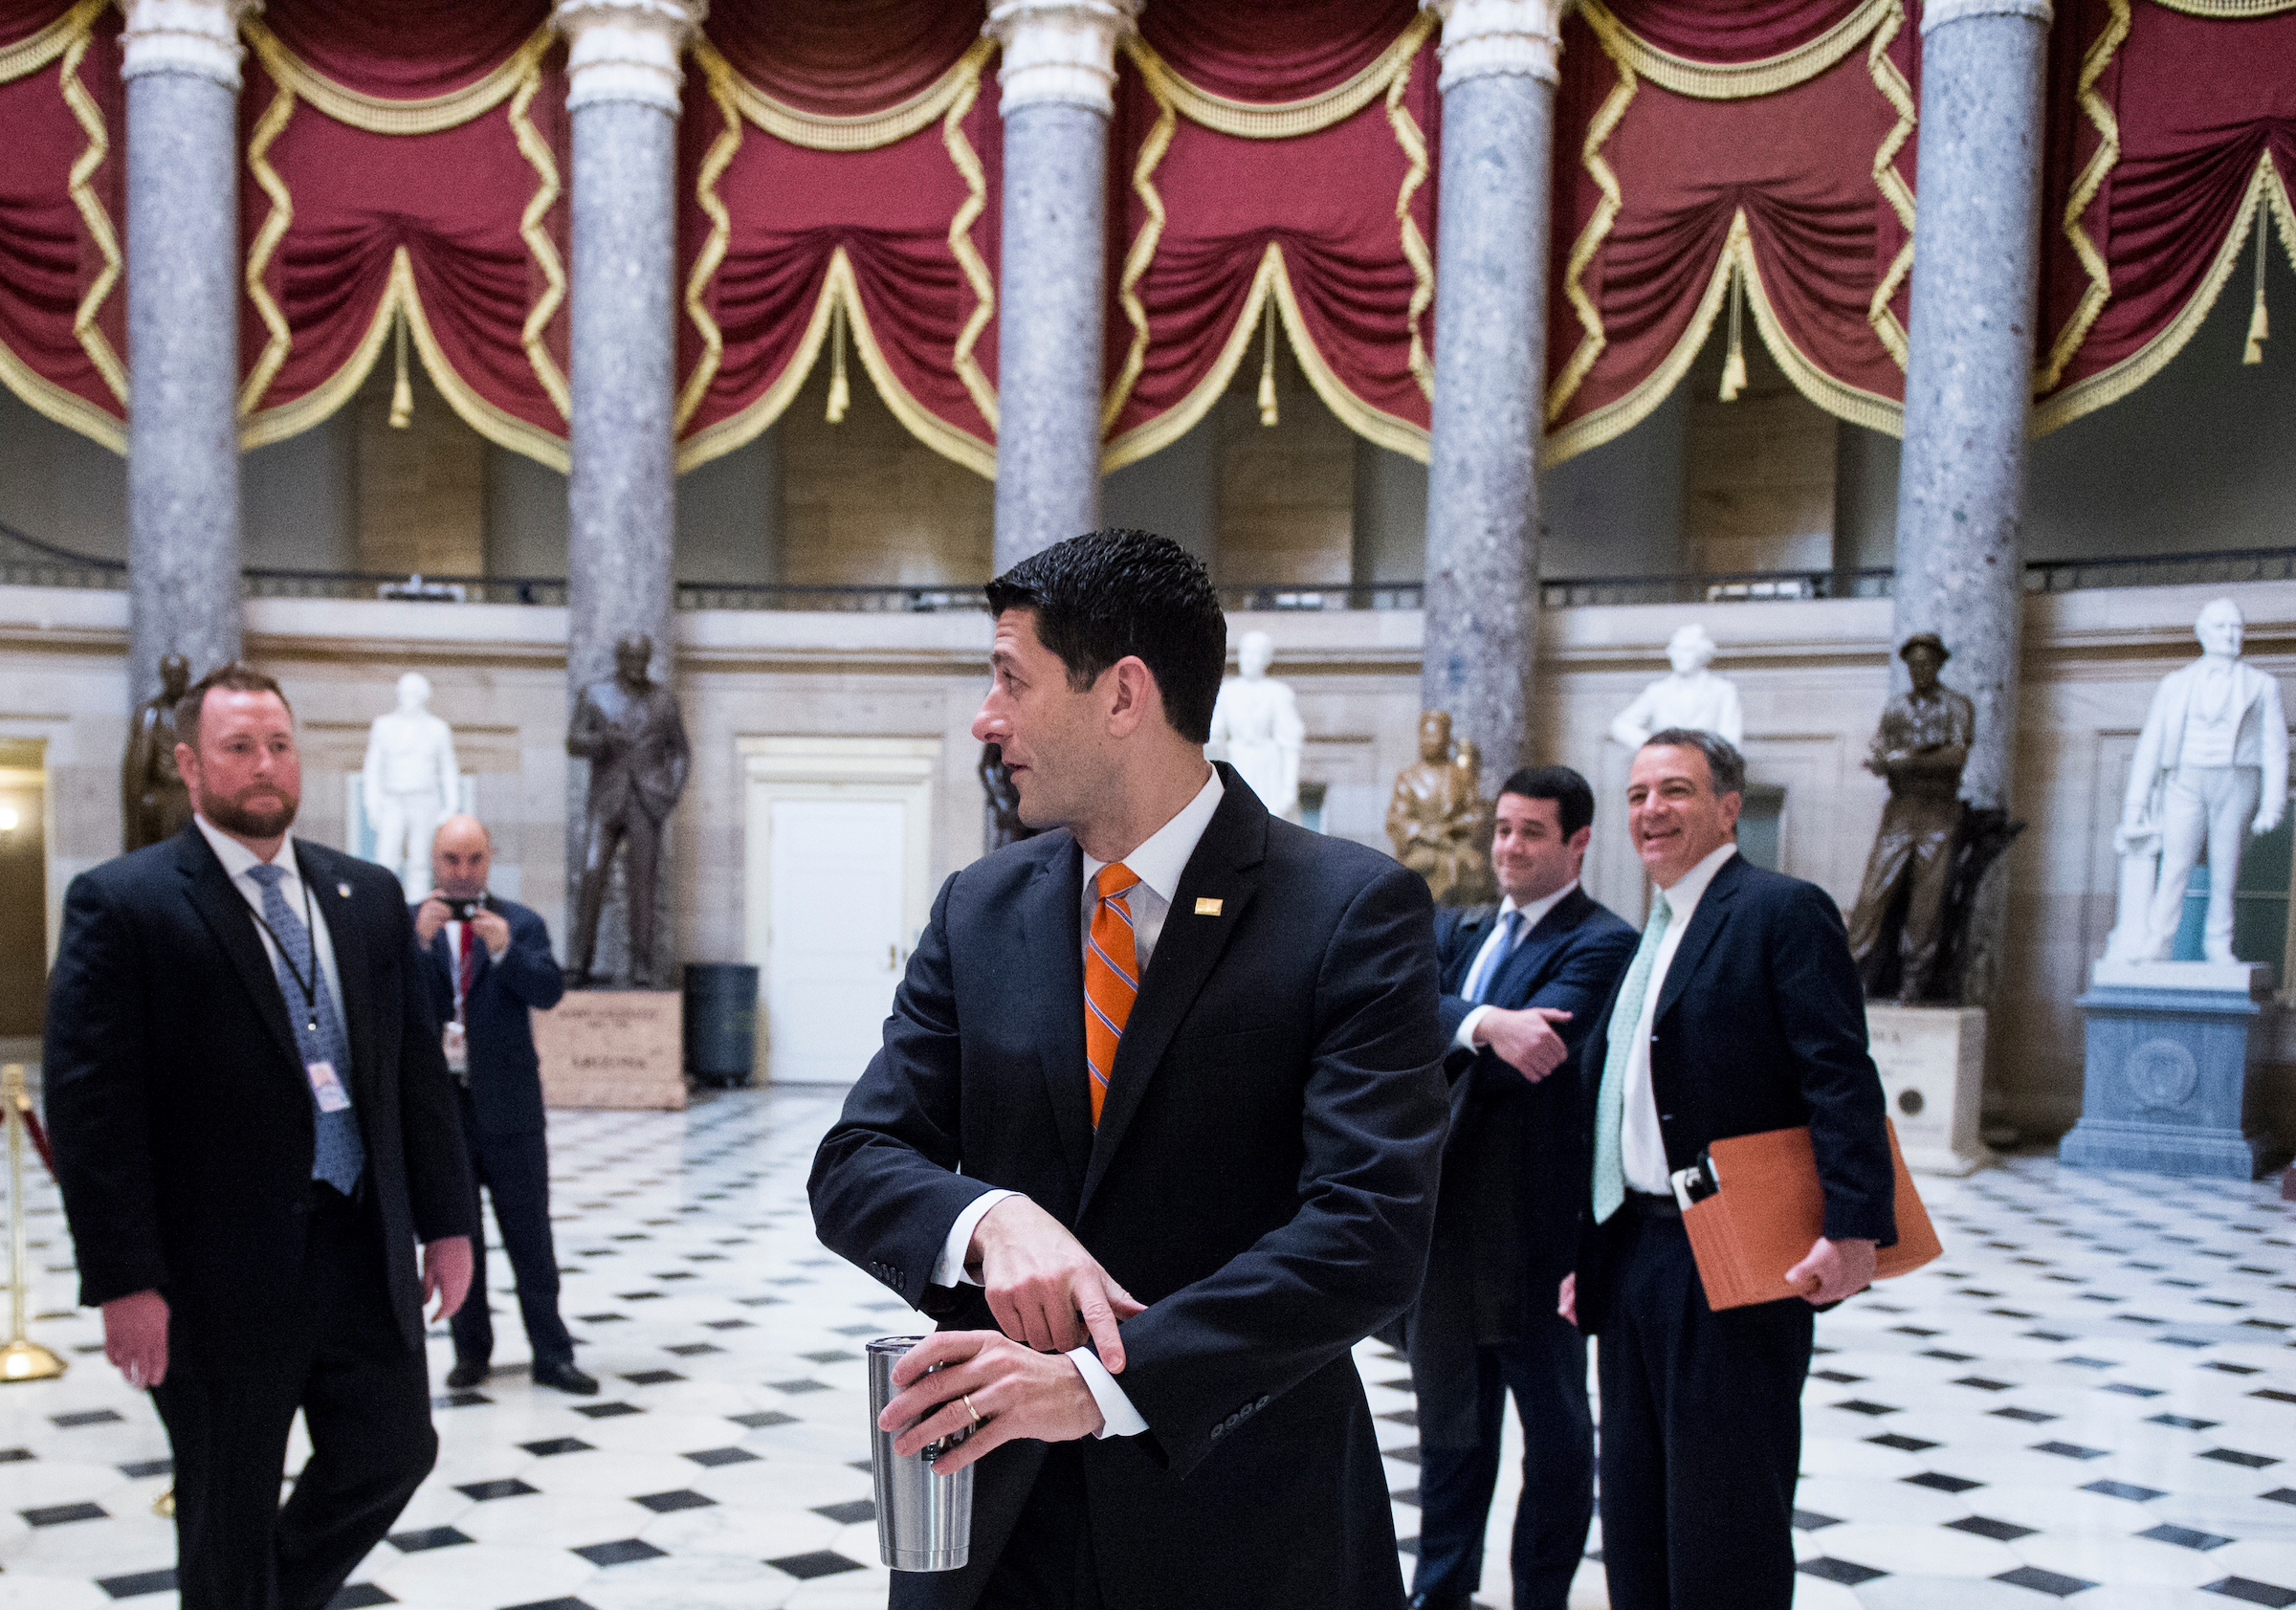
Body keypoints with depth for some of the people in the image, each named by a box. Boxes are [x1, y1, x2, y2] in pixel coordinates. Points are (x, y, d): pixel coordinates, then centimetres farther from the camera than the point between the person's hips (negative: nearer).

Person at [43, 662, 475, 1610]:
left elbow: (417, 1065, 10)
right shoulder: (121, 902, -7)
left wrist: (446, 1220, 7)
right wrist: (124, 1282, -16)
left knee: (393, 1452, 10)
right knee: (230, 1512, 10)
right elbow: (90, 1106, -12)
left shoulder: (369, 895, 8)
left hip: (364, 1245, 5)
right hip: (222, 1265, -4)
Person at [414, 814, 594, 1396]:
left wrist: (505, 949, -26)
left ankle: (551, 1354, 10)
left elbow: (549, 991, -10)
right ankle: (471, 1350, 24)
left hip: (509, 1106, -1)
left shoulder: (521, 923, 2)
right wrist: (421, 941, -22)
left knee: (531, 1238, 4)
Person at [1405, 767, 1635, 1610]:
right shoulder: (1456, 930, 11)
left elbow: (1533, 1052, -24)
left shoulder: (1600, 945, -9)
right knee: (1450, 1422, 19)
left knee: (1555, 1429, 11)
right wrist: (1484, 1023, -26)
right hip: (1443, 1217, 6)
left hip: (1535, 1230, -6)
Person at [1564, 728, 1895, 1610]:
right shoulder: (1649, 937, 18)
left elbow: (1840, 1080, -17)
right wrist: (1586, 1256, 17)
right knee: (1636, 1521, 16)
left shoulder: (1784, 910, -8)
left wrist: (1853, 1227, -26)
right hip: (1634, 1259, 8)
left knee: (1725, 1531, 1)